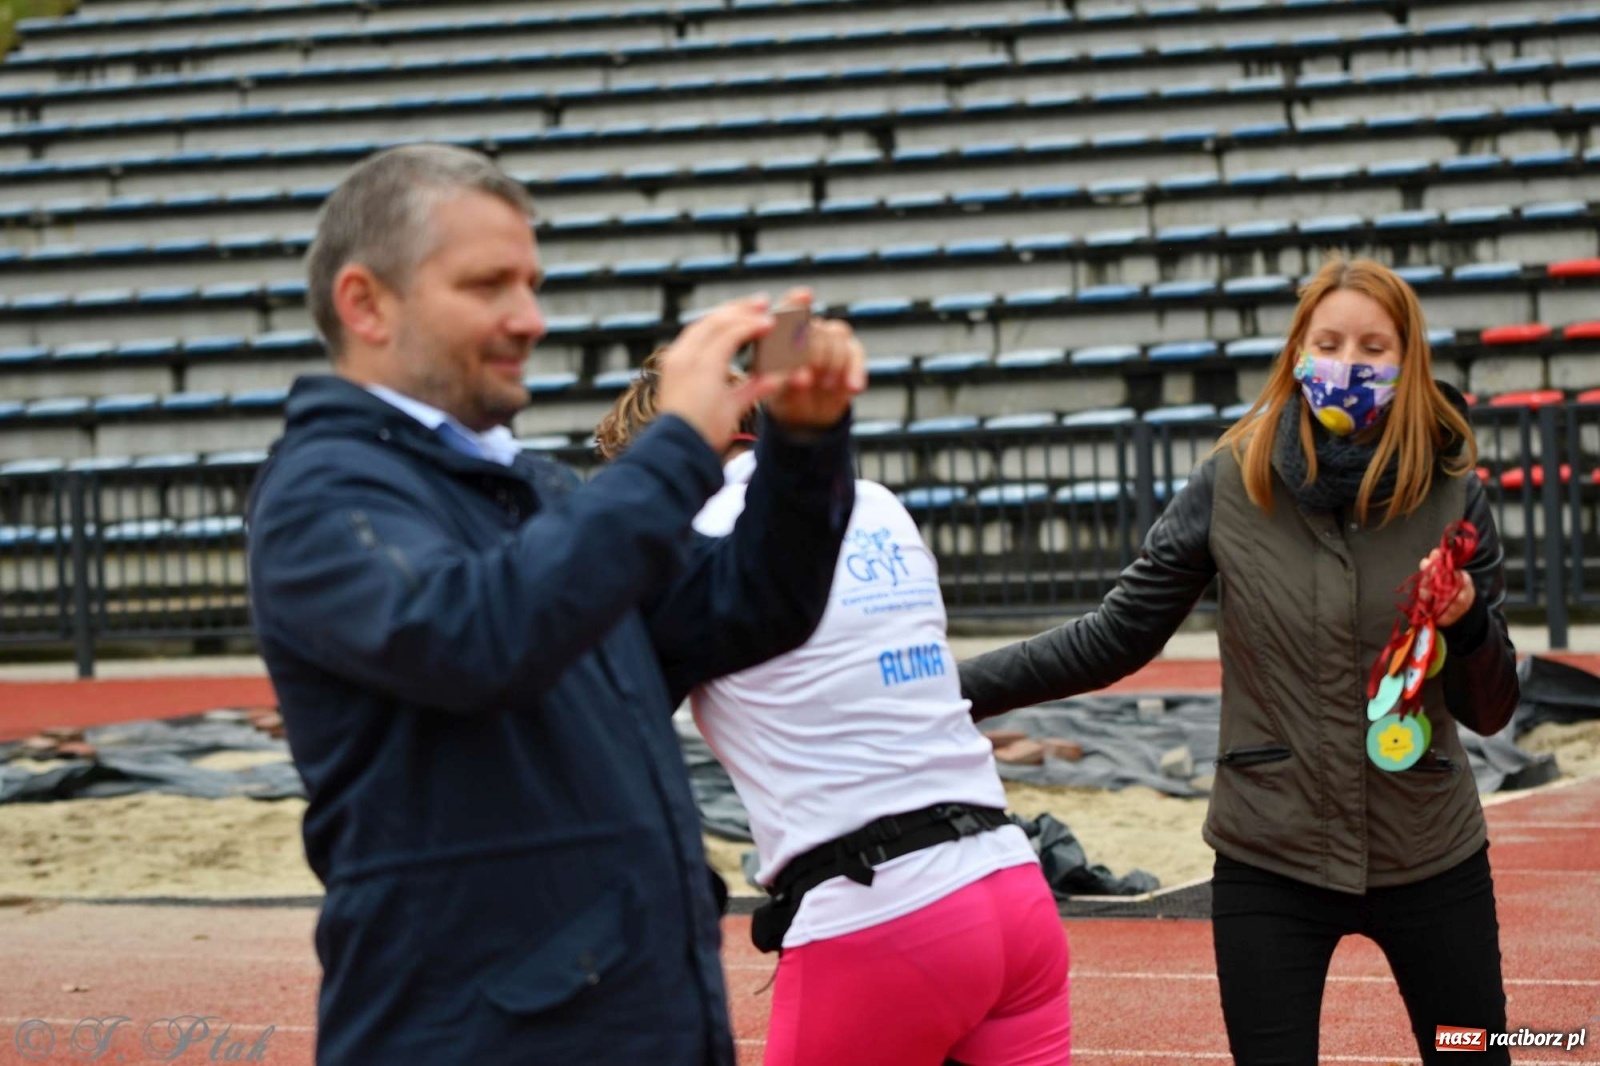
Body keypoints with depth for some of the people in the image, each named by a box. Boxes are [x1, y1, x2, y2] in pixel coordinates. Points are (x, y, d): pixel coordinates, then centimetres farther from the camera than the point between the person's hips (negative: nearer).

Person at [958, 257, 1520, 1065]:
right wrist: (951, 688, -7)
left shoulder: (1449, 493, -5)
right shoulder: (1234, 483, -7)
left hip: (1430, 858, 1)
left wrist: (1467, 625, -21)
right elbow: (1115, 639, -2)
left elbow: (1489, 710, 0)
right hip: (1272, 858, -1)